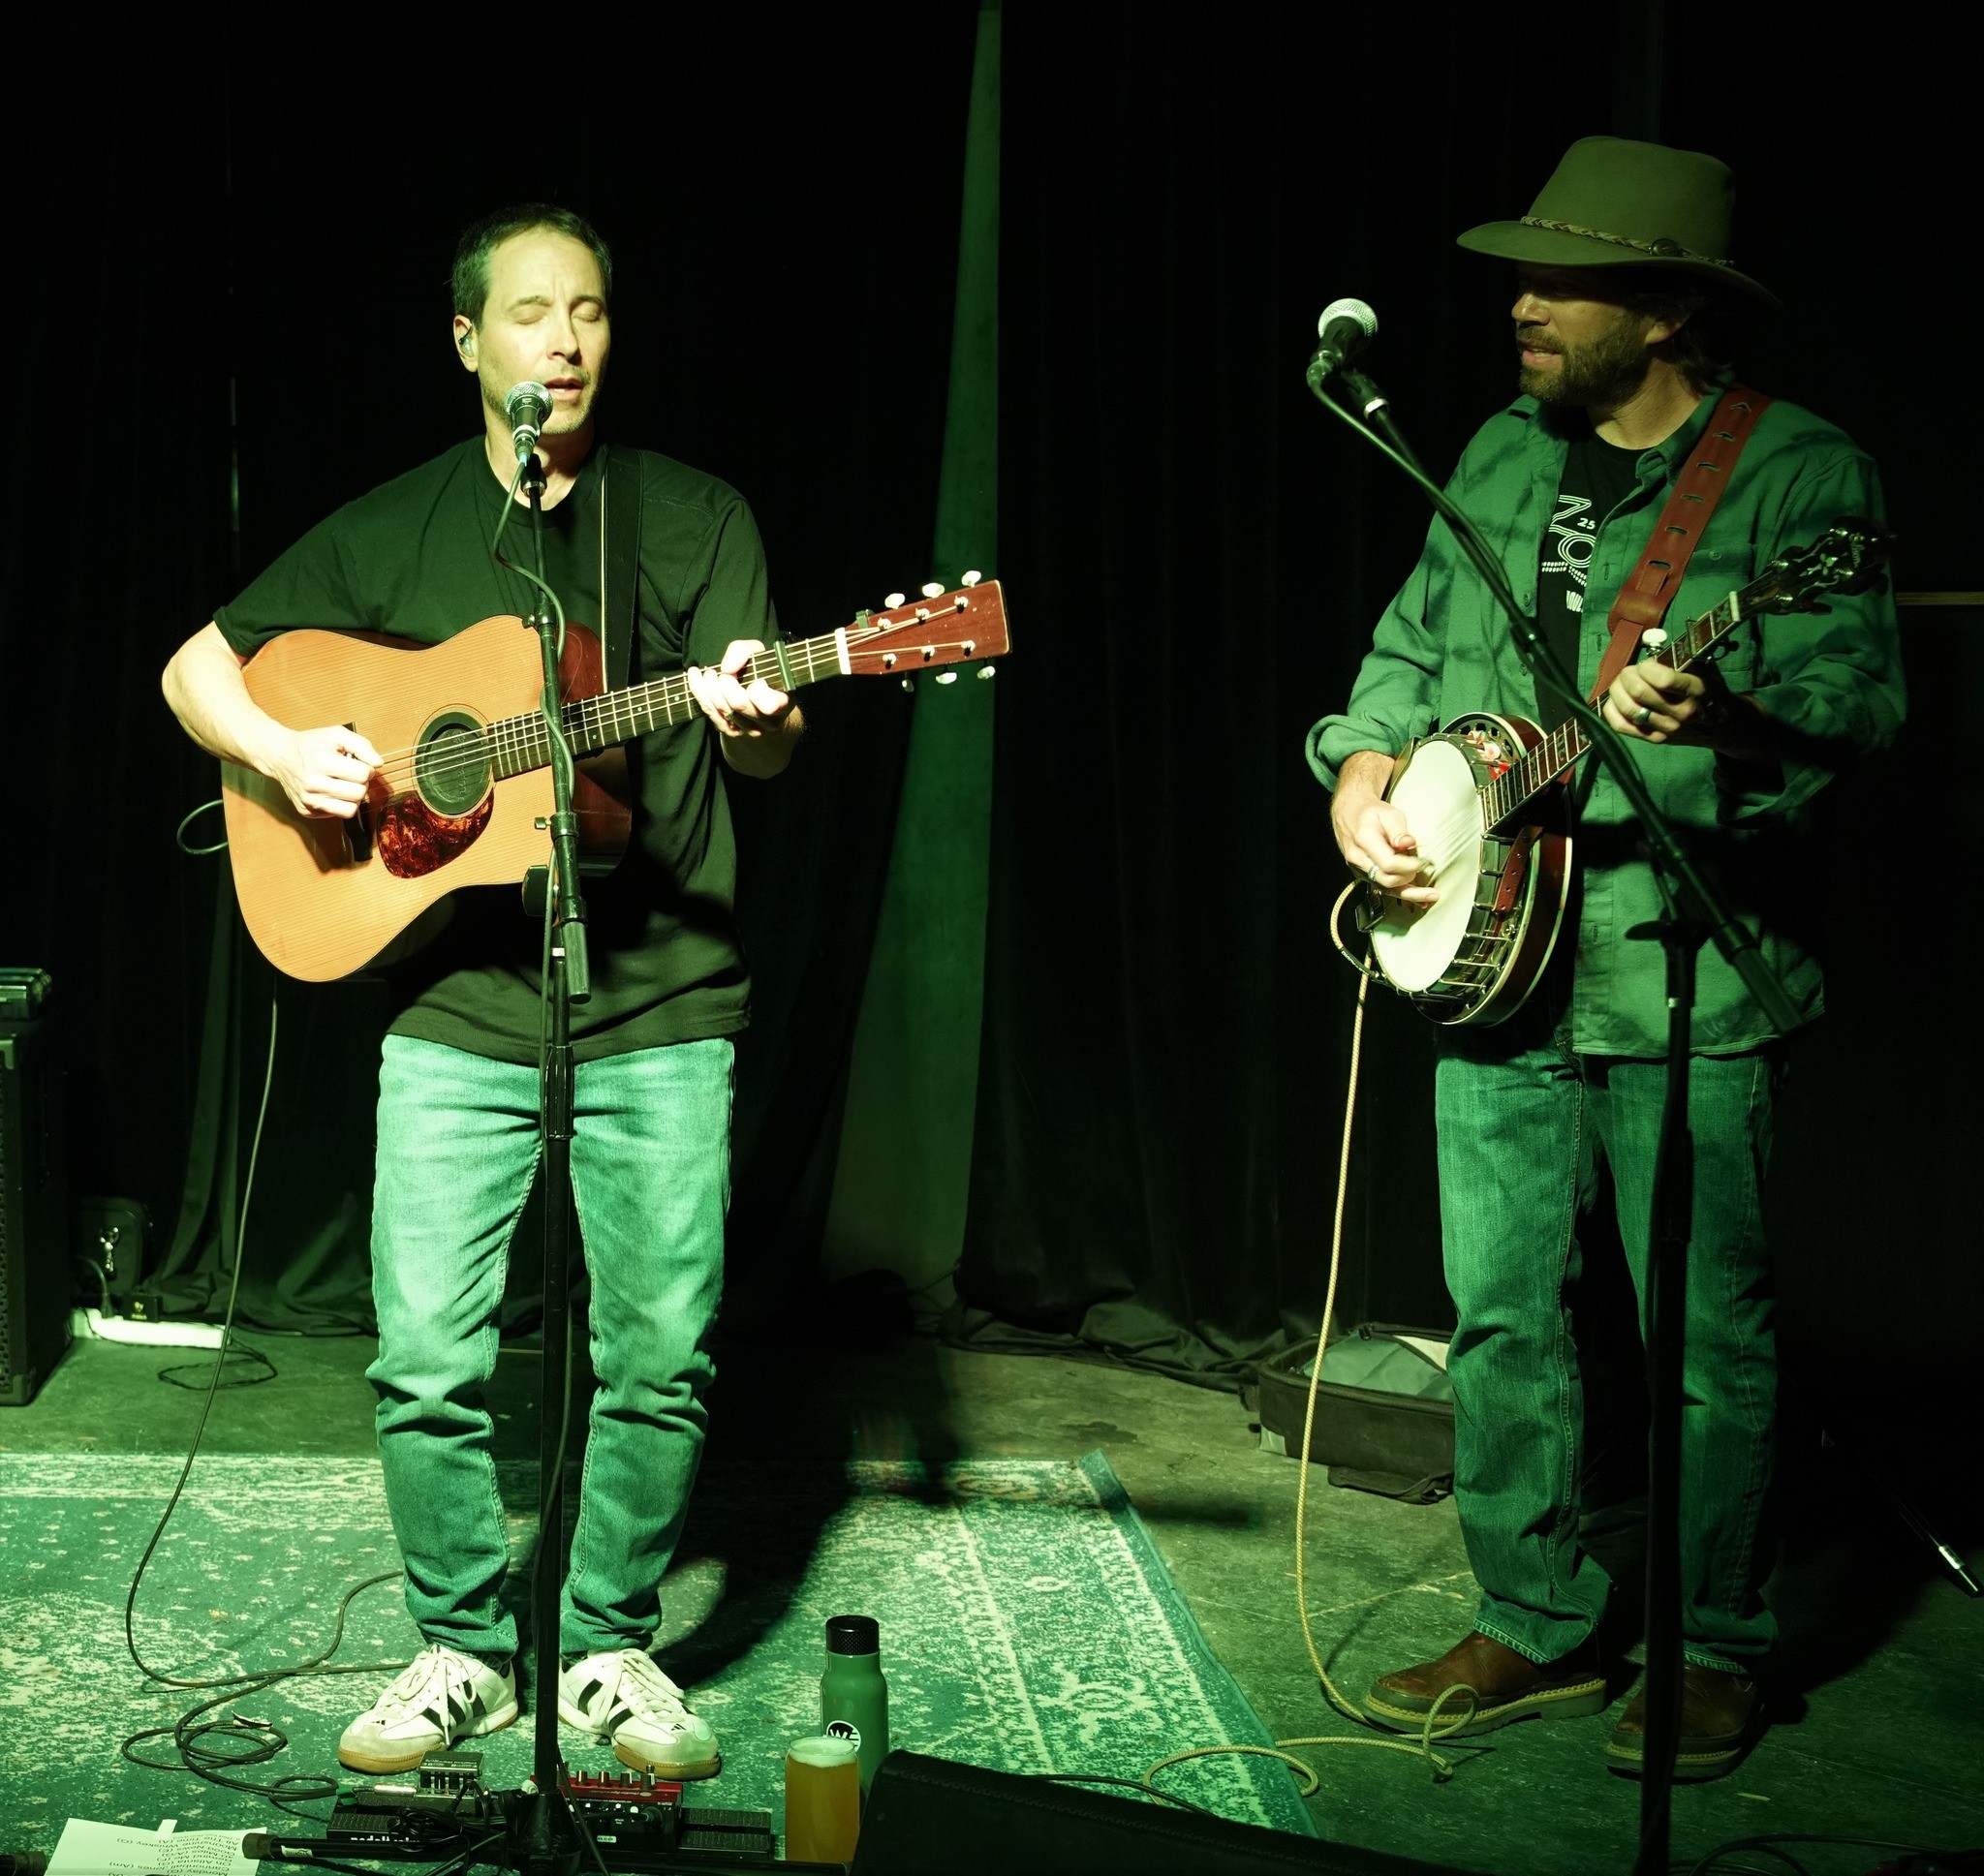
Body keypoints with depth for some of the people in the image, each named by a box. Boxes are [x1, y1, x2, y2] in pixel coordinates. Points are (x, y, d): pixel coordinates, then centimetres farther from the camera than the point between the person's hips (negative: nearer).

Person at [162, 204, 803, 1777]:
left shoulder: (696, 517, 6)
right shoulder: (393, 531, 10)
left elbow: (771, 742, -3)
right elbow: (197, 665, 15)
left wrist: (756, 720, -28)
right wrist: (284, 751, -6)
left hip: (660, 1012, -1)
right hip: (455, 1007, 1)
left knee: (658, 1356, 1)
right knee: (428, 1361, 0)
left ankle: (610, 1646, 20)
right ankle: (463, 1649, 20)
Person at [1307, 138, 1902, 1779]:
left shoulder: (1800, 470, -6)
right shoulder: (1503, 457, 14)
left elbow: (1859, 690, -16)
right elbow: (1414, 641, 20)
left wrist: (1721, 718, -36)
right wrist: (1362, 776, 2)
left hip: (1684, 976, -6)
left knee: (1706, 1330, 2)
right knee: (1501, 1311, 10)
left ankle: (1716, 1653, 19)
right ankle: (1542, 1627, 25)